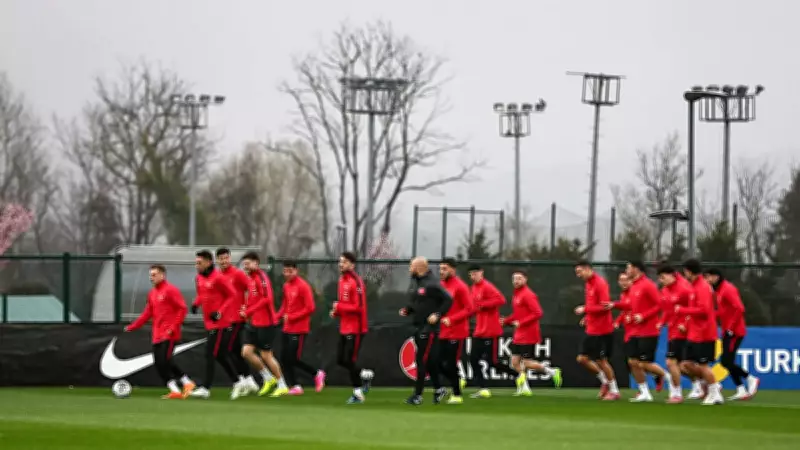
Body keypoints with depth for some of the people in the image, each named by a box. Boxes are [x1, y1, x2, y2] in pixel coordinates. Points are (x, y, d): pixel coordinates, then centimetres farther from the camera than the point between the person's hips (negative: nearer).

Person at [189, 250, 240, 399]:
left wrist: (220, 312, -20)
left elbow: (232, 295, -12)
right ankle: (237, 382, 25)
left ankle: (205, 388, -9)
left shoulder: (218, 278, -15)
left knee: (210, 354, -10)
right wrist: (196, 303, 3)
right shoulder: (199, 278, 10)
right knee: (220, 356, 14)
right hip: (209, 323, 9)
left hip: (220, 322, -9)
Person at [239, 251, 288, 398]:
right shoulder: (250, 278, 11)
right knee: (246, 352, 0)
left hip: (265, 323, -8)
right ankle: (268, 379, 16)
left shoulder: (261, 278, -15)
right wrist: (246, 308, 4)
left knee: (266, 355, -1)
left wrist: (248, 311, -20)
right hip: (253, 323, 8)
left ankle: (282, 386, 13)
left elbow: (267, 299, -23)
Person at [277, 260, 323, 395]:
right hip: (287, 328, 8)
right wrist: (278, 316, 3)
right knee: (284, 359, 4)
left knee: (293, 359, -8)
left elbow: (310, 308, -17)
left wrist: (291, 317, -15)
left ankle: (317, 374, 10)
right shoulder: (286, 286, 10)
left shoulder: (303, 286, -13)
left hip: (299, 329, -8)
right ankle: (295, 386, 10)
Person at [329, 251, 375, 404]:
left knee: (349, 360, -6)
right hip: (344, 327, 9)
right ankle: (366, 375, 28)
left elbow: (358, 307, -22)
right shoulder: (342, 280, 12)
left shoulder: (356, 282, -17)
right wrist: (336, 311, 4)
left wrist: (339, 307, -17)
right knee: (340, 360, 9)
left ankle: (358, 393, 6)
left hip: (355, 328, -9)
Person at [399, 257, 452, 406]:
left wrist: (437, 315, -20)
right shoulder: (414, 282, 12)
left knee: (422, 361, -7)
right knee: (429, 361, 14)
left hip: (429, 327, -9)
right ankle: (438, 389, 26)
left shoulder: (432, 284, -15)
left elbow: (448, 300, -15)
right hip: (417, 326, 9)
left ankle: (417, 395, -4)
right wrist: (407, 310, 5)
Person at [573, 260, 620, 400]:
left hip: (602, 331, -9)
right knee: (582, 359, 7)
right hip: (591, 330, 9)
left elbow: (604, 307, -23)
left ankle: (614, 391, 12)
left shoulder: (600, 283, -16)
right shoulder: (588, 284, 12)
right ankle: (605, 381, 22)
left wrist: (585, 309, -21)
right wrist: (587, 317, 5)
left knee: (601, 360, -2)